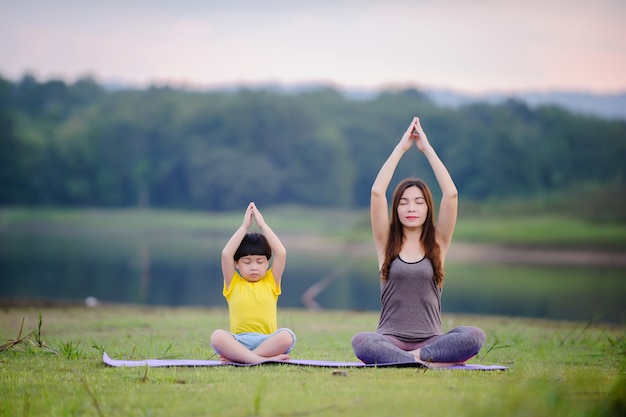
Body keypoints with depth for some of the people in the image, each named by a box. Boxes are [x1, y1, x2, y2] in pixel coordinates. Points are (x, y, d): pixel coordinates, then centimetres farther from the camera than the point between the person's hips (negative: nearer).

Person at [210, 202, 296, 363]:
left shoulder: (271, 282, 16)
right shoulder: (233, 284, 13)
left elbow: (281, 253, 2)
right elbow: (226, 254, -2)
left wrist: (262, 224, 5)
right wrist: (245, 226, 1)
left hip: (267, 342, 1)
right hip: (238, 342, -1)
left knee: (287, 336, -33)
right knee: (217, 336, -33)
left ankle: (237, 357, -31)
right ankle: (262, 359, -41)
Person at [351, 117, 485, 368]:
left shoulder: (437, 243, 10)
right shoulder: (386, 243, 9)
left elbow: (451, 194, -3)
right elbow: (377, 192, -4)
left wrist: (427, 148, 2)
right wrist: (401, 147, 1)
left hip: (430, 339, 1)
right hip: (391, 338, -1)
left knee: (474, 336, -30)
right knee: (361, 341, -36)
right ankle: (430, 362, -33)